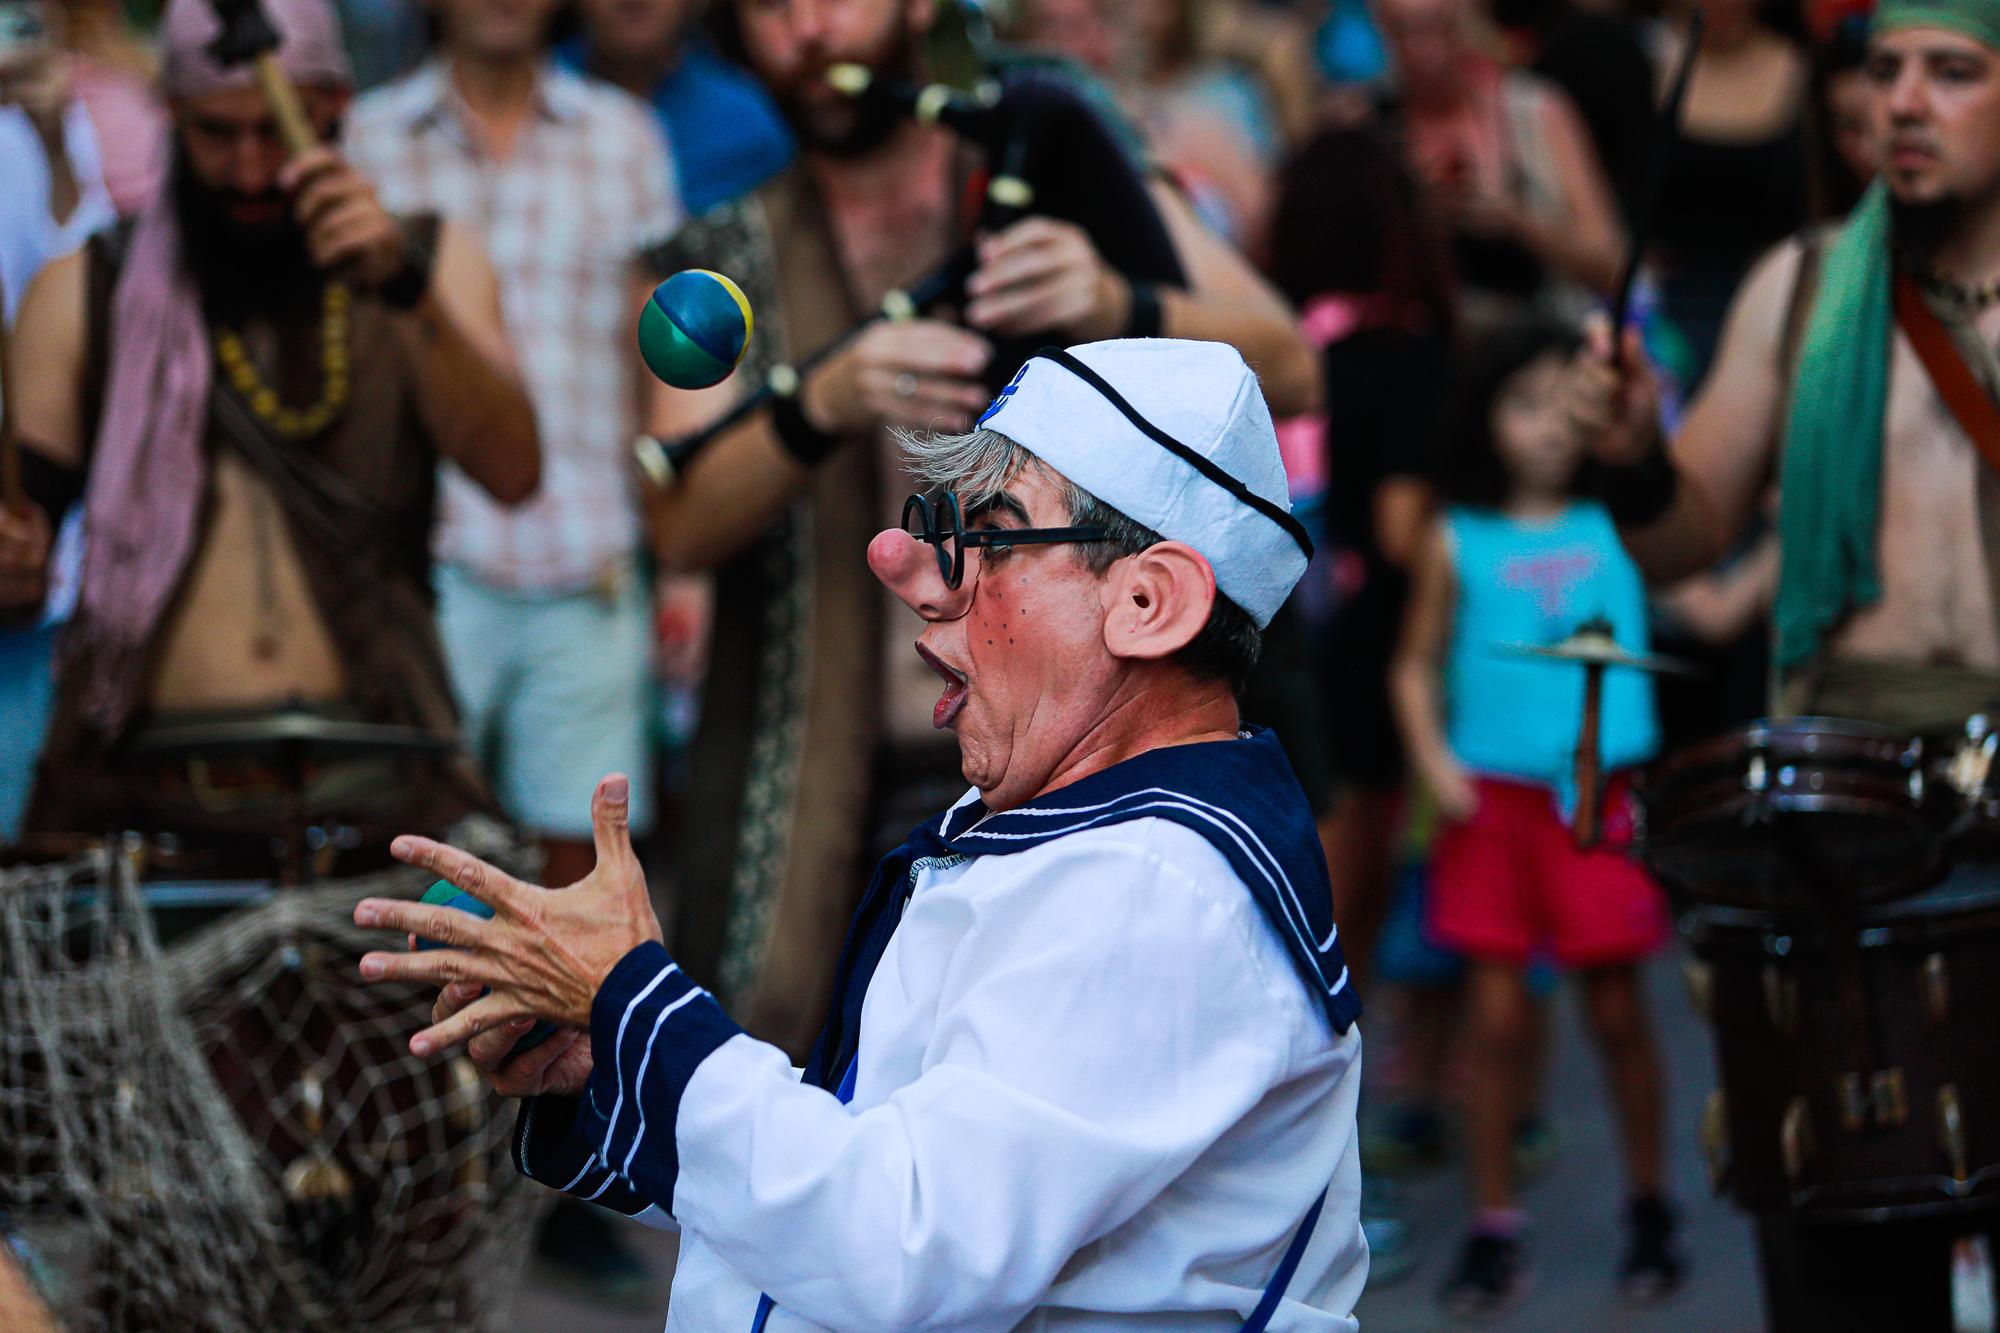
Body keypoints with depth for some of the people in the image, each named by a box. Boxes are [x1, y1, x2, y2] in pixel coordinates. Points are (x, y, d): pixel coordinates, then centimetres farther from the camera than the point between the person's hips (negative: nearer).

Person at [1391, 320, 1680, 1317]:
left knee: (1615, 1007, 4)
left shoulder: (1616, 523, 6)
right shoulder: (1458, 542, 5)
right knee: (1495, 1011, 0)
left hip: (1601, 794, 0)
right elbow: (1417, 664, 11)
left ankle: (1650, 1208, 21)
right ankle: (1495, 1226, 9)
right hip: (1492, 795, 0)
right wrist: (1432, 757, -4)